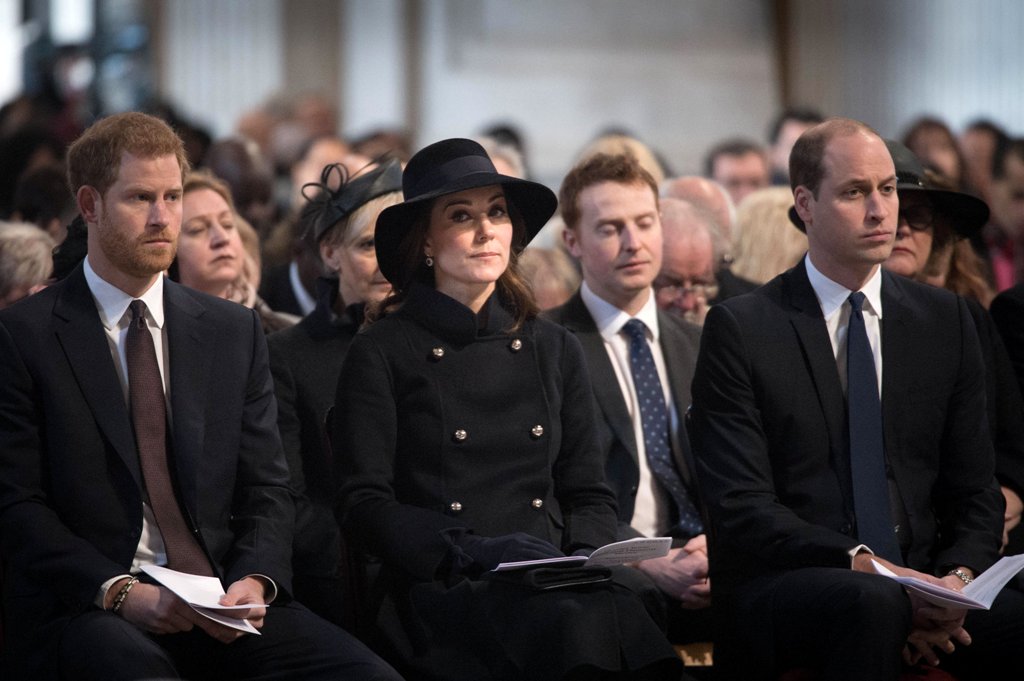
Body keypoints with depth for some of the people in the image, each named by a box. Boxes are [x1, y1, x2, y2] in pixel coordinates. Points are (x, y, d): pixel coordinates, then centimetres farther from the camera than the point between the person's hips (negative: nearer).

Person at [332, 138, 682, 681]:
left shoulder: (554, 351, 20)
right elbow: (362, 504, 0)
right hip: (438, 589, -4)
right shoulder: (382, 354, 7)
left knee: (621, 609, -33)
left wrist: (584, 556, -2)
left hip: (551, 577, 4)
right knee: (568, 625, -37)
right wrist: (473, 550, -15)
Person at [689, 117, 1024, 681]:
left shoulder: (944, 320, 14)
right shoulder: (739, 329, 1)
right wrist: (862, 565, -21)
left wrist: (958, 577, -7)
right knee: (873, 603, -37)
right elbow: (739, 506, -8)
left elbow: (975, 492, 14)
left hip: (923, 585, 3)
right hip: (778, 587, -3)